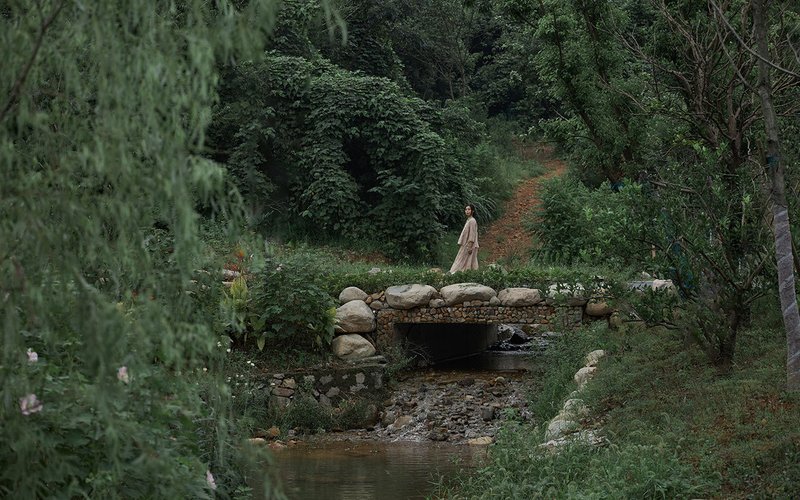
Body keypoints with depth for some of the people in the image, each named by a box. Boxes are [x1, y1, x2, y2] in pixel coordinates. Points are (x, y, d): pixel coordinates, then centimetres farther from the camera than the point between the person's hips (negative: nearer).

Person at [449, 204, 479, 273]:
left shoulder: (472, 221, -15)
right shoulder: (468, 220, 15)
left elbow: (472, 235, -19)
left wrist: (469, 247, -21)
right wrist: (460, 243, 19)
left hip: (469, 246, -10)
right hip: (465, 246, 10)